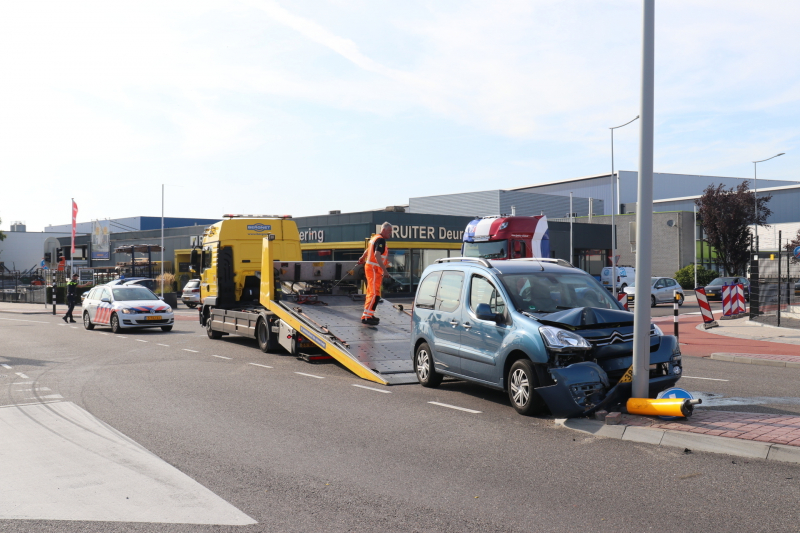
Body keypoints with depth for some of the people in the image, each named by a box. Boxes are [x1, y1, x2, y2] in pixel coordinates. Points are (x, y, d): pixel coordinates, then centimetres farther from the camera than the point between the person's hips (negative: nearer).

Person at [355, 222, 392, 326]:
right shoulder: (381, 240, -16)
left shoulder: (375, 237, 15)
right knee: (375, 294, -13)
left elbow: (367, 250, 32)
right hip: (374, 269, -11)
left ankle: (368, 315, 26)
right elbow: (377, 255, -29)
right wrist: (384, 269, -33)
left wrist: (363, 258, 50)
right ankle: (367, 316, -17)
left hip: (369, 267, 11)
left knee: (371, 293, 17)